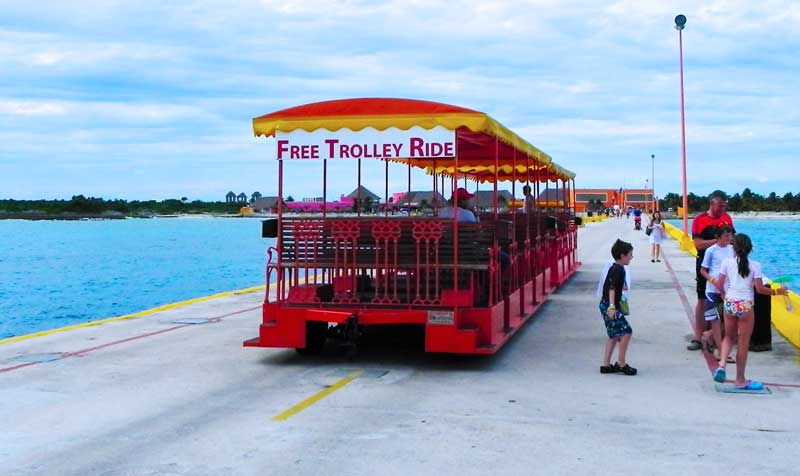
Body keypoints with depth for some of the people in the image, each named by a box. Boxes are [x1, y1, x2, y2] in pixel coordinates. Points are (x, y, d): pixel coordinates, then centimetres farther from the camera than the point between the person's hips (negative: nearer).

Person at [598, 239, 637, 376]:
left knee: (614, 335, 14)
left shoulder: (614, 268, 13)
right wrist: (612, 306, -33)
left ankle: (606, 365, 15)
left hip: (607, 305, 10)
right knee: (626, 332, -9)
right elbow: (612, 288, -26)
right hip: (610, 306, -10)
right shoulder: (618, 269, -16)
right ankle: (621, 363, -1)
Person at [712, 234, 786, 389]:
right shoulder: (755, 265, -6)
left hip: (730, 303, 2)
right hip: (746, 306, -2)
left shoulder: (727, 262, -1)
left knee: (729, 336, 22)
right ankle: (740, 380, 15)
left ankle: (722, 365, -1)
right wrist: (777, 291, 4)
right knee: (743, 343, 7)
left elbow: (719, 285, 1)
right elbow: (759, 289, -10)